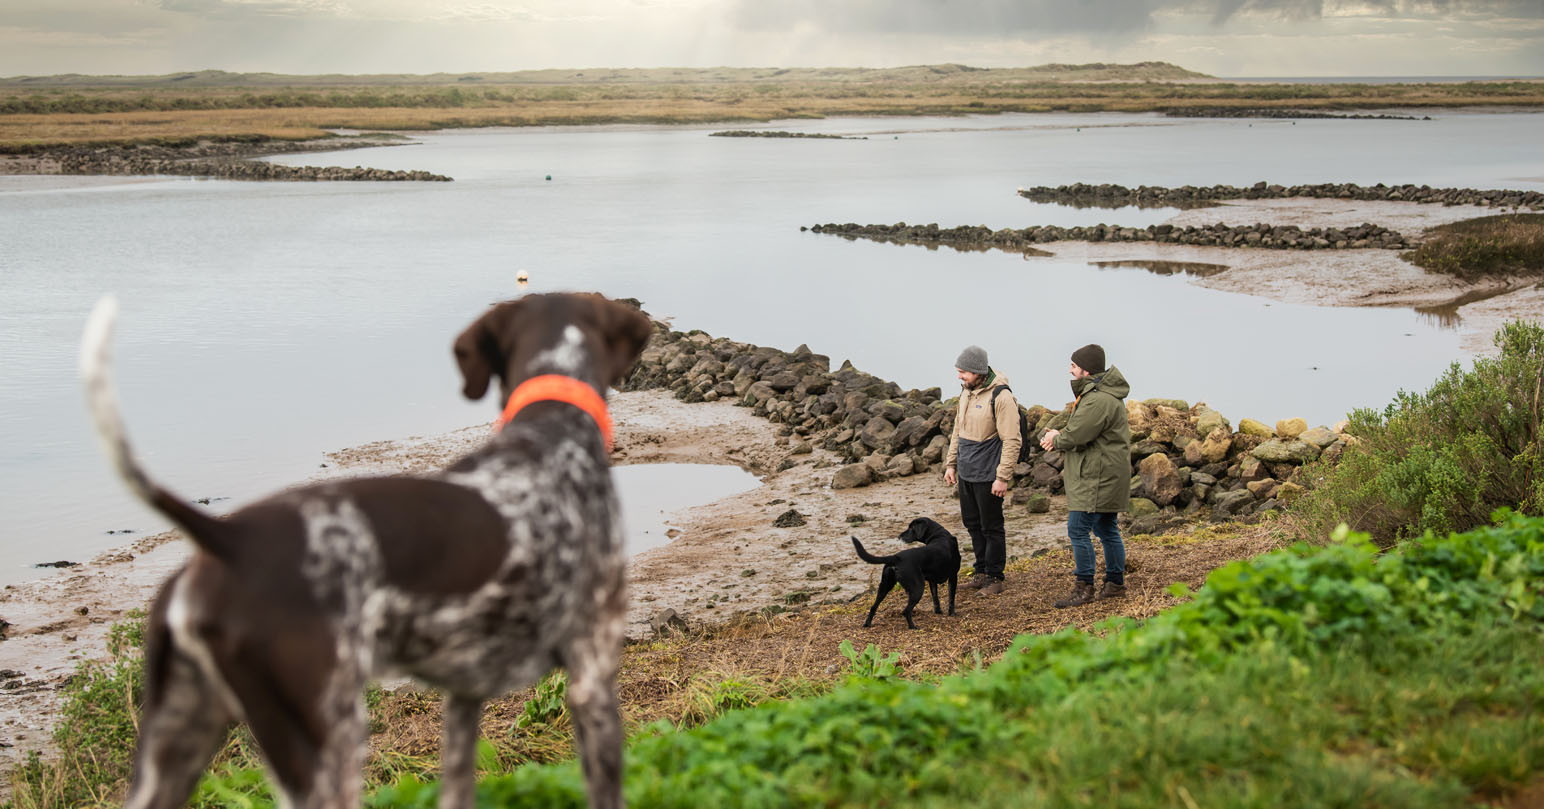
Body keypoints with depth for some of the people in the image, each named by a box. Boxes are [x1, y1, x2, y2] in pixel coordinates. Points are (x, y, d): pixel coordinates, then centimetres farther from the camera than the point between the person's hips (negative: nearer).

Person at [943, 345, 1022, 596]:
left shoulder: (1001, 397, -19)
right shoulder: (966, 391, 8)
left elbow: (1012, 441, -19)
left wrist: (1003, 477, -20)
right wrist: (951, 464, 15)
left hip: (987, 475, -8)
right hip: (966, 472, 8)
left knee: (991, 527, 2)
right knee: (972, 523, 16)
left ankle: (994, 577, 13)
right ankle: (981, 572, 28)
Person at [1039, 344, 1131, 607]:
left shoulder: (1099, 400, -22)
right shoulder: (1096, 392, 14)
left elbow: (1076, 436, -23)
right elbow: (1081, 430, 22)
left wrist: (1056, 439, -1)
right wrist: (1059, 436, 2)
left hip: (1098, 478, -11)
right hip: (1102, 476, 11)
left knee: (1078, 529, -8)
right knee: (1106, 529, 16)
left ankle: (1084, 588, -3)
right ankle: (1115, 583, 24)